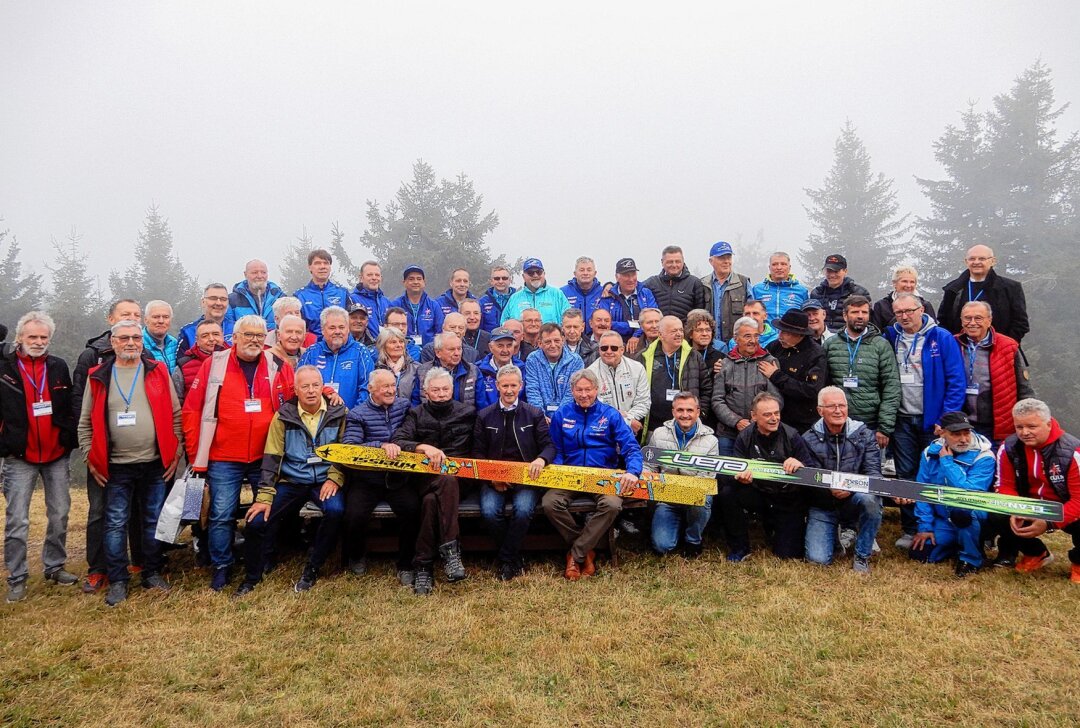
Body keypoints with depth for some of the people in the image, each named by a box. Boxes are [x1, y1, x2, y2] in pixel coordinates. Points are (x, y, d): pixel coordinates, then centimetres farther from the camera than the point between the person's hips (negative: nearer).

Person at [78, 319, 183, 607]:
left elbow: (175, 414, 4)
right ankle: (117, 581, 16)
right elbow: (86, 422, 7)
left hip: (156, 464, 0)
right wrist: (91, 459, 2)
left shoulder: (158, 372, 3)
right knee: (115, 524, 5)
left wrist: (176, 452, 0)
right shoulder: (98, 377, 3)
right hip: (115, 467, 0)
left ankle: (153, 573, 23)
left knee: (153, 521, 9)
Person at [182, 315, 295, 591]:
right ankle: (222, 566, 19)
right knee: (221, 514, 2)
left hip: (266, 457, 2)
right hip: (223, 459, -2)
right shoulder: (214, 364, -1)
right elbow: (192, 409, -1)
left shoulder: (279, 366, 2)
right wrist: (195, 454, -2)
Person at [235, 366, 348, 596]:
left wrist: (334, 478, -15)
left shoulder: (338, 413, -2)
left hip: (325, 480, -1)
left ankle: (311, 569, -8)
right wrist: (264, 496, -8)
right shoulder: (284, 415, 0)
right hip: (291, 481, 1)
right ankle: (252, 576, 13)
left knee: (335, 510, -31)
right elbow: (271, 458, -2)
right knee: (257, 522, -14)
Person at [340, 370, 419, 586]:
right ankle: (356, 556, 12)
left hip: (397, 477, 1)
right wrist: (381, 446, -24)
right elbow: (349, 447, -12)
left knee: (412, 509, -26)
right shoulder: (357, 414, 2)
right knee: (355, 515, -24)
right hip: (365, 478, -1)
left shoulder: (404, 405, 11)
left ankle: (405, 564, -3)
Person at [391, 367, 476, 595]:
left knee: (431, 500, -34)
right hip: (425, 477, 0)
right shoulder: (416, 414, 10)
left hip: (460, 476, 0)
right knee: (447, 482, -36)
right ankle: (450, 549, -36)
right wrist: (424, 447, -22)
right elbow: (396, 441, -6)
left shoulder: (467, 412, 12)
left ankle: (423, 566, -34)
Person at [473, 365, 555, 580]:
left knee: (523, 509, -31)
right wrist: (491, 477, -8)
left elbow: (549, 445, 3)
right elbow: (478, 453, 9)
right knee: (489, 511, -28)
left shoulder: (535, 414, 9)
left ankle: (506, 560, -10)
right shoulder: (484, 416, 11)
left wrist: (541, 459, -21)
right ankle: (515, 558, -5)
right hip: (493, 477, 1)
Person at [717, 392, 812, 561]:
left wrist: (800, 465, -33)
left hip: (789, 499, -1)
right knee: (727, 493, -27)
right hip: (759, 494, 2)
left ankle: (775, 529, 30)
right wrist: (740, 478, -35)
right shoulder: (745, 437, -6)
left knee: (788, 555, -8)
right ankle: (739, 548, -6)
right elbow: (734, 471, -10)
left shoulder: (792, 436, -12)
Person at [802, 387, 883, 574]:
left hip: (854, 501, 0)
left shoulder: (863, 434, -3)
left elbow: (873, 472, -13)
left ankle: (862, 556, -12)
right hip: (822, 506, 0)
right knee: (818, 559, -17)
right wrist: (830, 488, -33)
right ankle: (837, 534, 21)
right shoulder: (809, 439, -4)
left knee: (870, 498, -35)